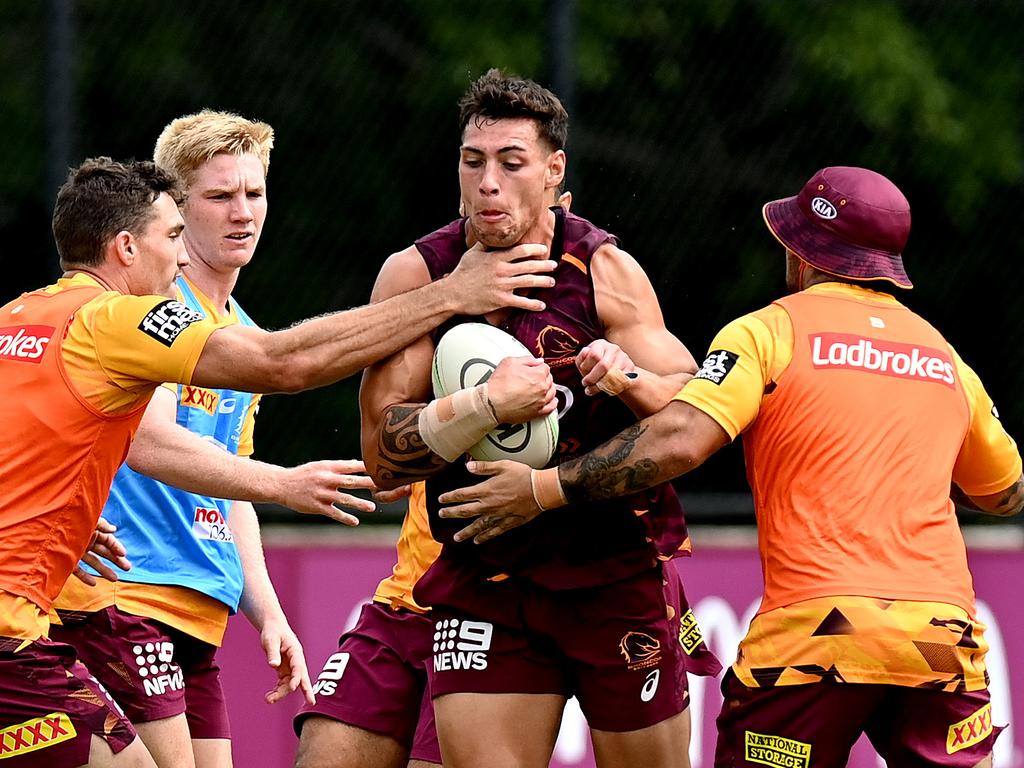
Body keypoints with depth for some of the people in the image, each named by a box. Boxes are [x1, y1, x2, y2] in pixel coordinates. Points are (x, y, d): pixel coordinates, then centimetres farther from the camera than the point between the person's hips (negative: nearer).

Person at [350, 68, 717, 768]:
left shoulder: (605, 272, -6)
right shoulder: (416, 276, -4)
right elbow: (381, 459, -9)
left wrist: (628, 378, -25)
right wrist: (486, 406, -25)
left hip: (619, 572, -1)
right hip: (485, 577, 1)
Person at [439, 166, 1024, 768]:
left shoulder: (770, 332, 2)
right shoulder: (947, 358, 15)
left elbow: (677, 442, -11)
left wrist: (544, 489, -4)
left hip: (818, 625, -4)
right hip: (944, 631, 4)